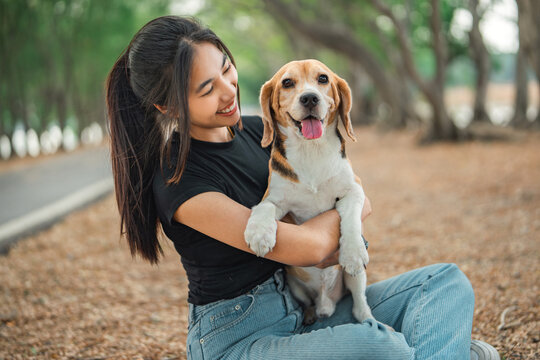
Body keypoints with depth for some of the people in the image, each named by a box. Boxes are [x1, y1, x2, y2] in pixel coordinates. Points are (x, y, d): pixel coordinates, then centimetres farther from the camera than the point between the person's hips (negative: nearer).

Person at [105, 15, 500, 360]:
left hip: (305, 308, 8)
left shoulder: (256, 130, 4)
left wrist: (344, 236, -9)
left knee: (448, 281, -3)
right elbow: (308, 246, -23)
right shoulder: (178, 181, -19)